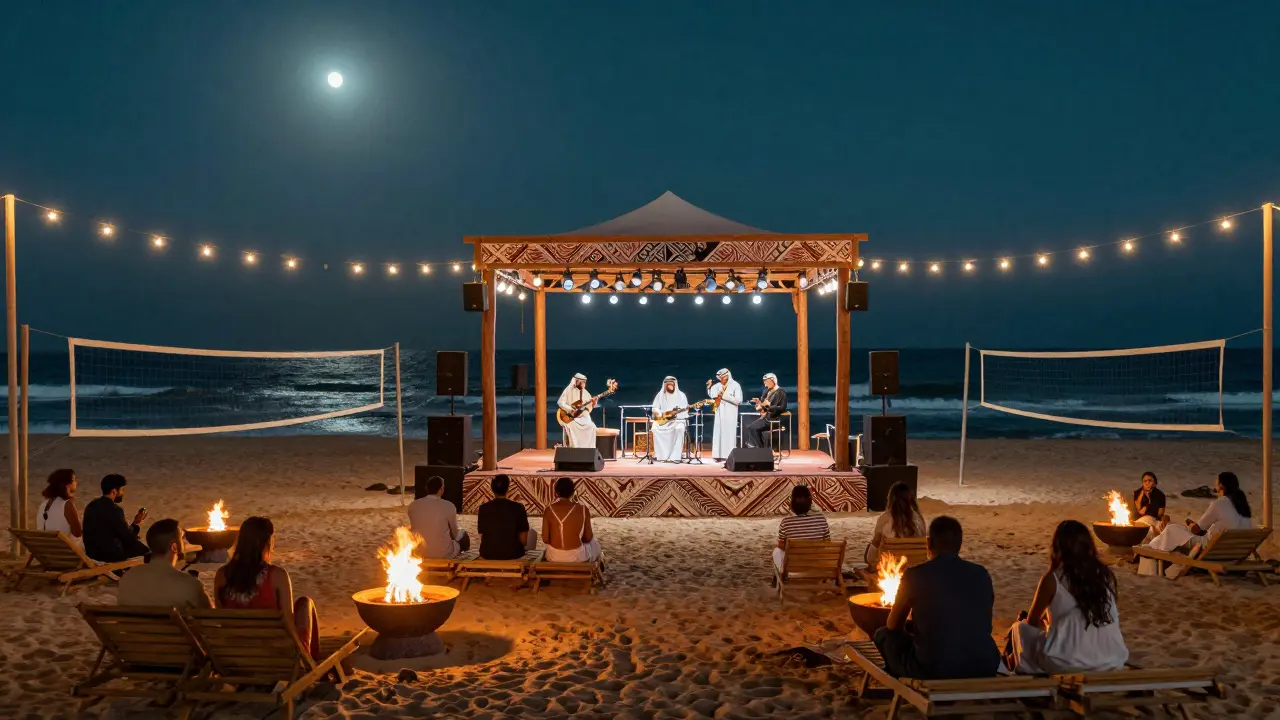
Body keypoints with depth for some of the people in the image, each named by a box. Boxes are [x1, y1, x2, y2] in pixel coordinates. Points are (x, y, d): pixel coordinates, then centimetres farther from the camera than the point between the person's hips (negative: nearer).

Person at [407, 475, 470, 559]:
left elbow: (414, 530, 11)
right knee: (463, 534, 24)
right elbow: (454, 534, 1)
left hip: (419, 552, 4)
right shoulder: (449, 506, -14)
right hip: (443, 554, -4)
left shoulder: (413, 505, -5)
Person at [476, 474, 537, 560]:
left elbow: (482, 535, -3)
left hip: (488, 554, 2)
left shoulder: (483, 508, -10)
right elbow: (523, 540, -9)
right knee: (533, 533, 26)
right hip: (513, 554, -2)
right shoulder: (518, 508, -14)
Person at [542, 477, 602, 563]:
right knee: (594, 542, 33)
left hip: (553, 557, 2)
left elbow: (545, 539, -6)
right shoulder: (582, 509, -10)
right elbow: (588, 538, -4)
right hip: (577, 557, -1)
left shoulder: (549, 509, -8)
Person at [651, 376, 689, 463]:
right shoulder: (660, 395, 10)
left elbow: (685, 410, 2)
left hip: (678, 420, -1)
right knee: (655, 428, -30)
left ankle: (674, 456, -33)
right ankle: (661, 455, -24)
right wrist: (657, 413, -14)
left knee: (679, 429, -35)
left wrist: (679, 411, -20)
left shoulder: (681, 395, 7)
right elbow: (655, 408, 8)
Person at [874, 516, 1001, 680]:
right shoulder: (981, 574, 6)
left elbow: (893, 626, 9)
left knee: (883, 635, 19)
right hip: (984, 669, 4)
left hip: (932, 671, -4)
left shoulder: (915, 575, -4)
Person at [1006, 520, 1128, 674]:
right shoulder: (1106, 574, 2)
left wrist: (1046, 621, 31)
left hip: (1066, 663, -4)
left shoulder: (1052, 579, -8)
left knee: (1020, 628, 18)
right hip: (1113, 662, 4)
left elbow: (1032, 621, 7)